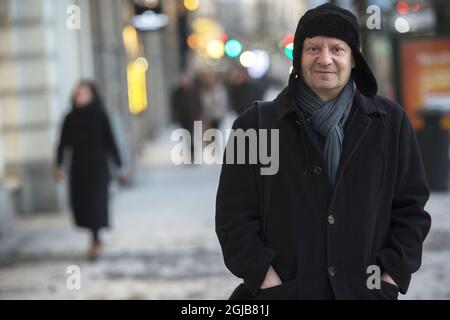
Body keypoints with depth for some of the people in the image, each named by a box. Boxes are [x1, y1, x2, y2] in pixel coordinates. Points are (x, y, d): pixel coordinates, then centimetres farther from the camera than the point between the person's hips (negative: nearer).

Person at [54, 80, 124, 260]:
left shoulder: (100, 116, -4)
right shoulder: (70, 119, 4)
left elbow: (110, 141, -3)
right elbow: (63, 143, 2)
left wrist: (119, 167, -3)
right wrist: (59, 165, -8)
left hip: (97, 166, -3)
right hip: (78, 167, 3)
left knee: (95, 202, -7)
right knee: (80, 203, 4)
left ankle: (95, 241, 0)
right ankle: (96, 239, 22)